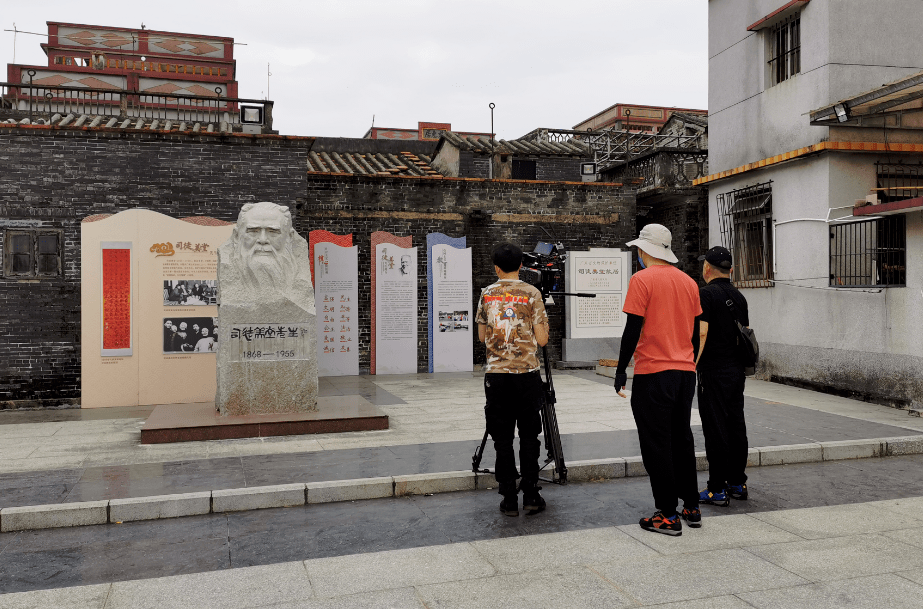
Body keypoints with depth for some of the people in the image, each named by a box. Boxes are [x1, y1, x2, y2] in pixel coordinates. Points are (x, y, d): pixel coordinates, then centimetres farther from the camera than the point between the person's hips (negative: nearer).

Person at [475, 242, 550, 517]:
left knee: (502, 439, 6)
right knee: (528, 437, 8)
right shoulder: (532, 294, -3)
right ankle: (530, 495, 12)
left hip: (496, 375, 2)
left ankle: (509, 498, 10)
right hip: (527, 374, -1)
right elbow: (542, 339, -5)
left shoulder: (486, 294, 5)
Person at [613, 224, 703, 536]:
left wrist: (621, 369, -6)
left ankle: (667, 515, 5)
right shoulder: (688, 281, 11)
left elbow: (633, 329, -13)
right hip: (686, 371, 7)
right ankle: (692, 507, 24)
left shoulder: (642, 280, -9)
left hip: (653, 373, -7)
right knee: (682, 440, 17)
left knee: (657, 445, 0)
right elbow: (695, 329, 15)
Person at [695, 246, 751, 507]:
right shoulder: (739, 296, 13)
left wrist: (692, 365, -15)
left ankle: (717, 490, 0)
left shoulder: (706, 294, -11)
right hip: (738, 370, 8)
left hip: (714, 372, -8)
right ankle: (738, 483, 22)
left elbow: (701, 332, -20)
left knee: (716, 430, -4)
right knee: (736, 426, 13)